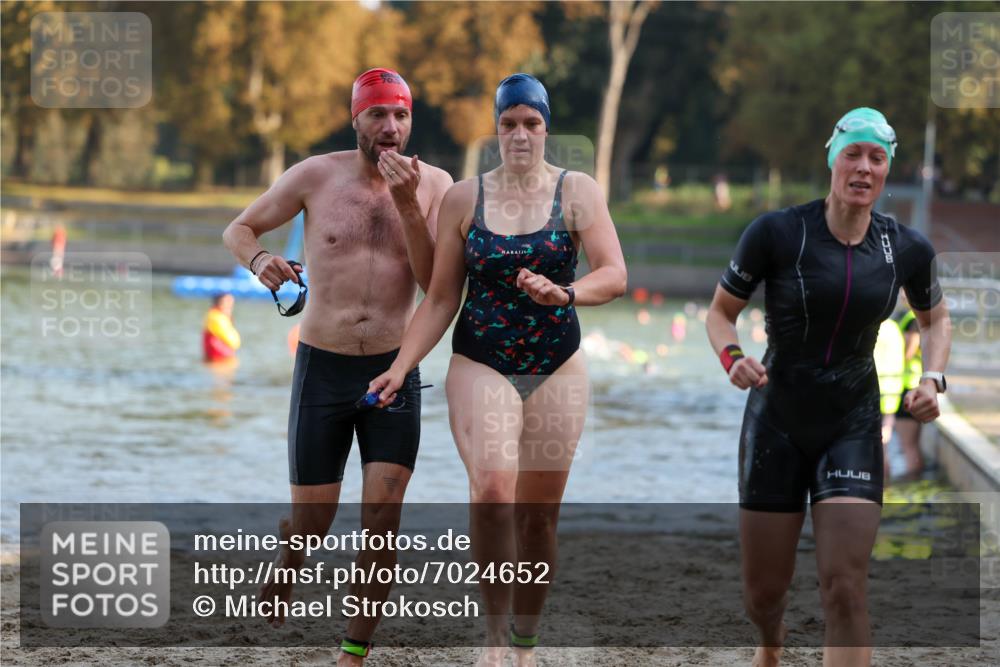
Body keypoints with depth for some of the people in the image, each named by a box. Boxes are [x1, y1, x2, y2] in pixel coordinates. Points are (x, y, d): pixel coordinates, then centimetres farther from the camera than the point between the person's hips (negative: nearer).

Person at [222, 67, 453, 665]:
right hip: (322, 369, 0)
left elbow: (437, 284, -11)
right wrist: (259, 260, -15)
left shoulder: (435, 185, -2)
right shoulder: (317, 176, -3)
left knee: (384, 514, -11)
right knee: (313, 519, 5)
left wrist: (407, 203, -21)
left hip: (395, 370, 0)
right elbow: (239, 229, 8)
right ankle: (289, 559, 42)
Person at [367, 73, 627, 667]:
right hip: (481, 366, -1)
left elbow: (615, 275, -13)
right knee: (493, 491, -24)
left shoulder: (577, 191, -1)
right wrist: (401, 368, -1)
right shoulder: (465, 198, 2)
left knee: (540, 512, 5)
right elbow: (442, 298, 6)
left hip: (557, 369, 1)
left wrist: (564, 293, -32)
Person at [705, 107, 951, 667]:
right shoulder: (777, 233, -12)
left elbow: (935, 318, 16)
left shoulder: (908, 249, -3)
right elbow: (721, 311, 0)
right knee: (764, 594, 8)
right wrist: (732, 357, -20)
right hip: (777, 424, -1)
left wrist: (933, 379, -2)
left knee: (845, 590, -14)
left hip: (853, 427, 1)